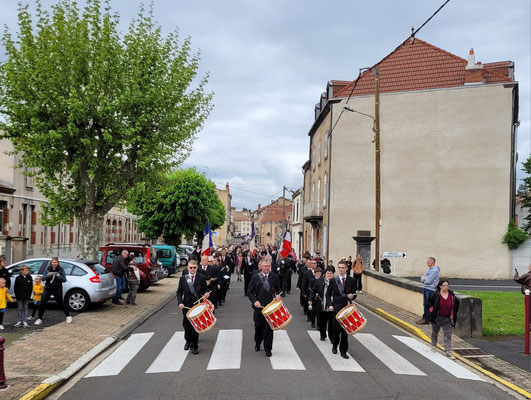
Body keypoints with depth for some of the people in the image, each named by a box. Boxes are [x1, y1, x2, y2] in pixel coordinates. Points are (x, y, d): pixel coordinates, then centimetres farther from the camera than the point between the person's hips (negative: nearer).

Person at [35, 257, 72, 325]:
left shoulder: (61, 270, 0)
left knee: (60, 303, 3)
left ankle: (68, 316, 19)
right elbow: (43, 278, 2)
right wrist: (48, 275, -18)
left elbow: (64, 280, -4)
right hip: (47, 288, 2)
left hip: (57, 289, -2)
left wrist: (59, 276, -22)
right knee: (42, 303, -4)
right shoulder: (47, 269, 5)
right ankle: (39, 319, 5)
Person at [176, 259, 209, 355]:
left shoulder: (201, 278, -1)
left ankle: (194, 346, 12)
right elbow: (179, 292, 6)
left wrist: (205, 295, -21)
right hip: (186, 305, 2)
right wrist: (180, 302, -8)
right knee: (186, 325, 12)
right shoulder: (183, 278, 4)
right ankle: (188, 341, 38)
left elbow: (204, 290, 2)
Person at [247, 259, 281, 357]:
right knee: (258, 327, 12)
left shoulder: (275, 277, 3)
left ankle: (268, 349, 8)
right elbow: (249, 292, 0)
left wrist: (278, 295, -7)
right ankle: (257, 343, 38)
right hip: (259, 306, 0)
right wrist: (254, 301, -14)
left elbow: (278, 289, 15)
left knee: (269, 328, -2)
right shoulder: (255, 277, 1)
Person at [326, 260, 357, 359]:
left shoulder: (351, 280, 4)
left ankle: (343, 351, 10)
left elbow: (354, 294, 10)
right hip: (336, 307, -1)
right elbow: (328, 294, 7)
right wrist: (330, 305, -6)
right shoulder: (333, 280, 2)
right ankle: (335, 345, 30)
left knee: (345, 329, 1)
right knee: (336, 328, 2)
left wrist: (352, 296, -13)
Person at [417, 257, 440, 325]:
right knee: (425, 304, 12)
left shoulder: (435, 270, -15)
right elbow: (422, 279, 11)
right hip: (426, 288, 9)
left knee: (428, 304, -3)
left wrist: (424, 278, -1)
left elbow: (428, 281, -20)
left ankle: (426, 319, 4)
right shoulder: (429, 269, 14)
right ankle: (424, 317, 19)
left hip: (431, 289, -9)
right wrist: (425, 278, -9)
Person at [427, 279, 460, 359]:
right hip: (437, 318, -1)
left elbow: (457, 303, 15)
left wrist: (453, 314, 11)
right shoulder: (436, 294, -10)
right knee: (435, 332, 18)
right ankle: (433, 345, 43)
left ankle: (448, 352, -7)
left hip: (448, 319, 1)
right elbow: (429, 301, 2)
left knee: (448, 335, -5)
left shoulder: (452, 295, -1)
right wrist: (431, 309, -11)